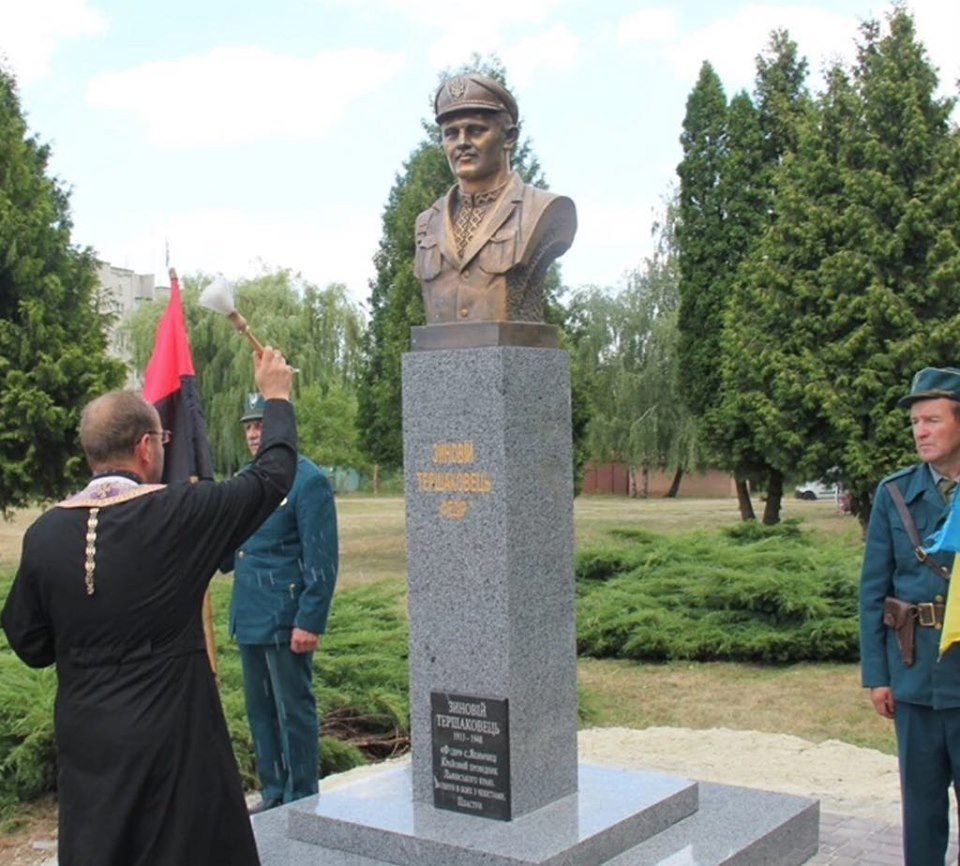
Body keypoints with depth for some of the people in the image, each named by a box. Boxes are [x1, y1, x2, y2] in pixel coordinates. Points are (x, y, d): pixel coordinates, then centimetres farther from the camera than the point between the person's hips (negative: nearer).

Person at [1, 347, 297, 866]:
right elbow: (272, 478, -2)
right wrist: (276, 397, 12)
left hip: (84, 744, 4)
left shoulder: (45, 532, -5)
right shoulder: (177, 514, -16)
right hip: (173, 743, -4)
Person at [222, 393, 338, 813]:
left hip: (286, 620, -8)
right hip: (249, 617, 8)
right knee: (260, 711, 15)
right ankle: (273, 794, 28)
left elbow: (322, 560, -15)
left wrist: (310, 621, -19)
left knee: (294, 711, 1)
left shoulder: (308, 481, -12)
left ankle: (302, 802, 13)